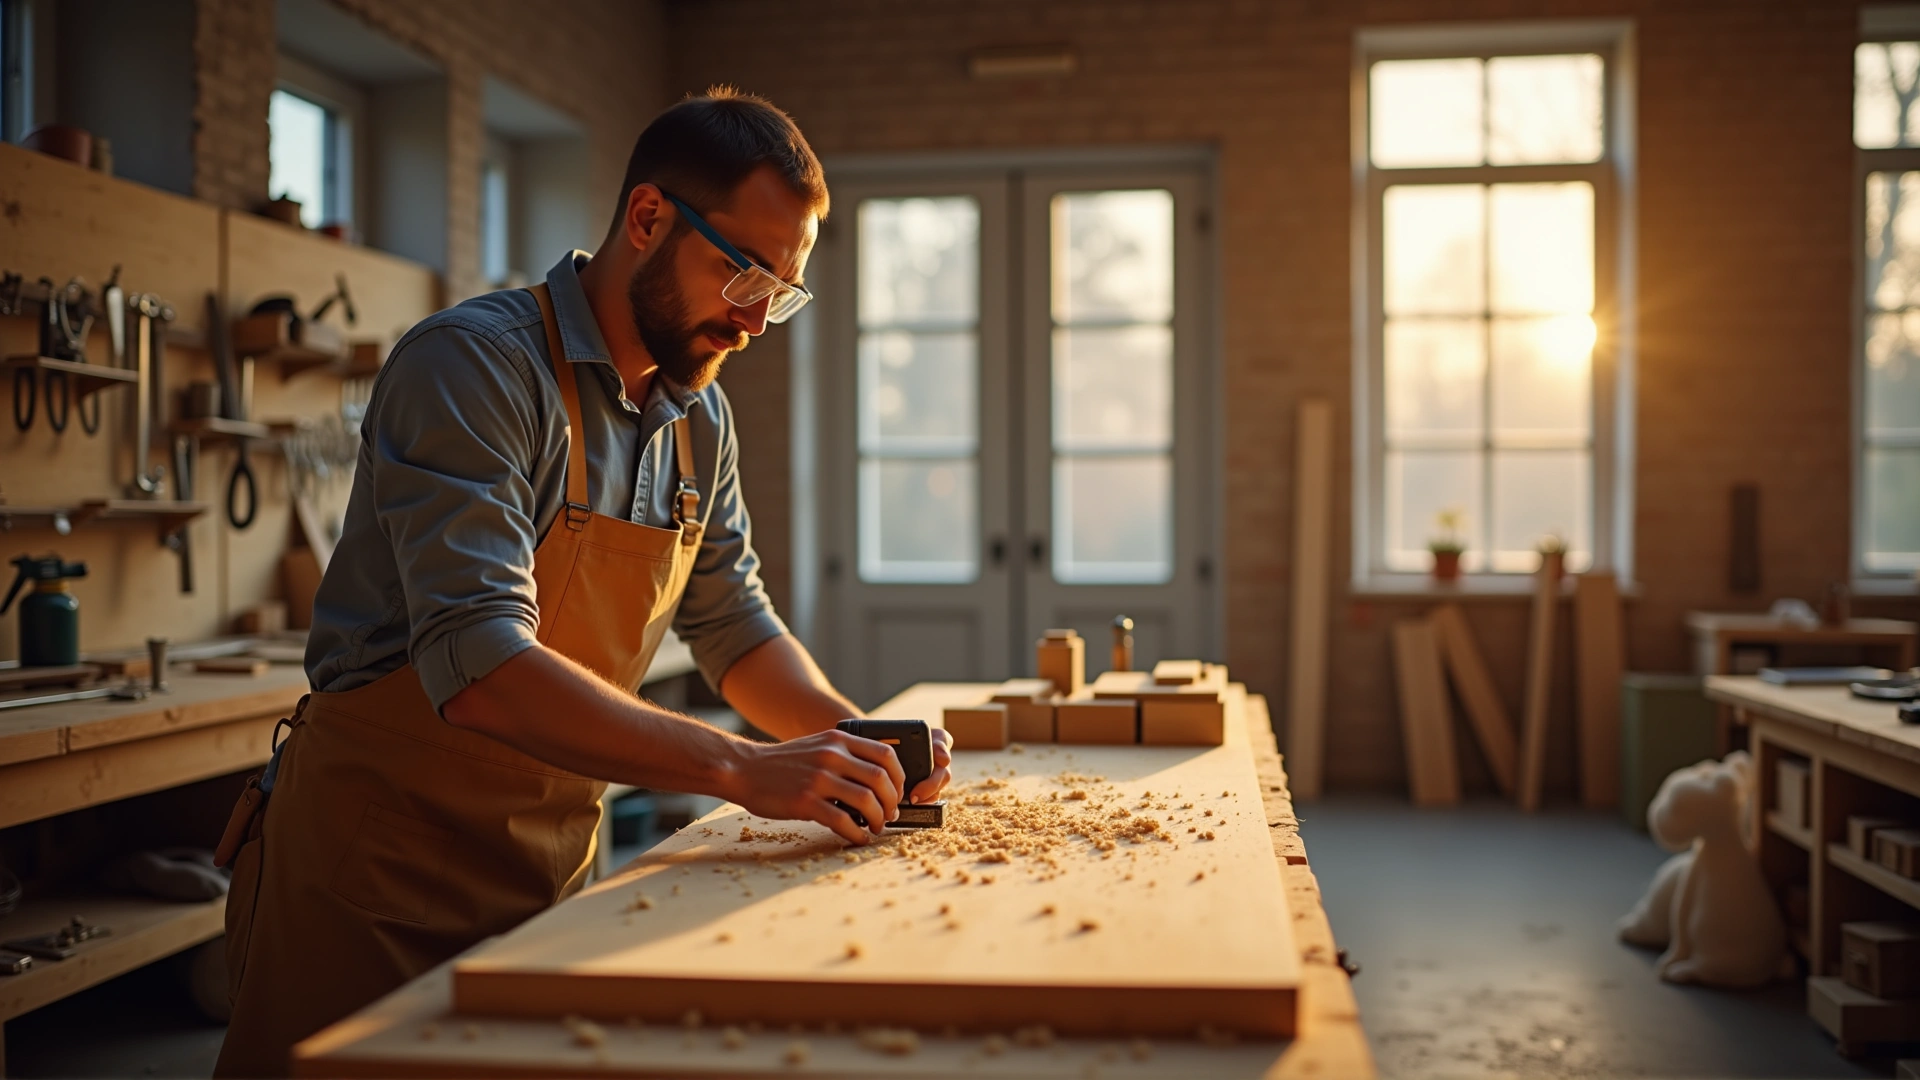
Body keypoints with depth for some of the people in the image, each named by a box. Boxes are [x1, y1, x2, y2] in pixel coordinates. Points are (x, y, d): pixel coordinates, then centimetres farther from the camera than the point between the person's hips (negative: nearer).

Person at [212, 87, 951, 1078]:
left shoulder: (700, 420, 4)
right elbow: (481, 669, -30)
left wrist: (850, 738, -6)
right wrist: (743, 769, -33)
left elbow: (734, 625, 13)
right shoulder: (471, 365, -20)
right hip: (373, 859, -6)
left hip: (551, 876, 7)